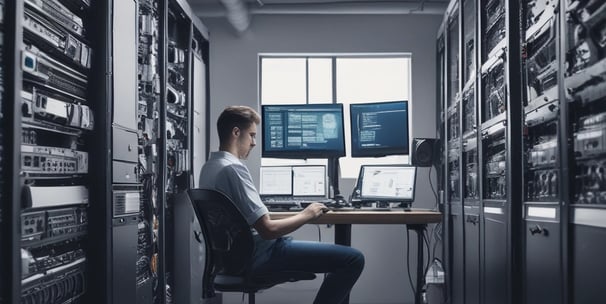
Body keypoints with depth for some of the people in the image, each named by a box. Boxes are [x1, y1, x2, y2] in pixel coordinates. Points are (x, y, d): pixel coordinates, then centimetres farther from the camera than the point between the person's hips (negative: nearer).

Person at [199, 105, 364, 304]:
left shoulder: (208, 168, 11)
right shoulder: (233, 168, -20)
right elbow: (268, 230, -24)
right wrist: (306, 215, -8)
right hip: (258, 256, -11)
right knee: (353, 259, -13)